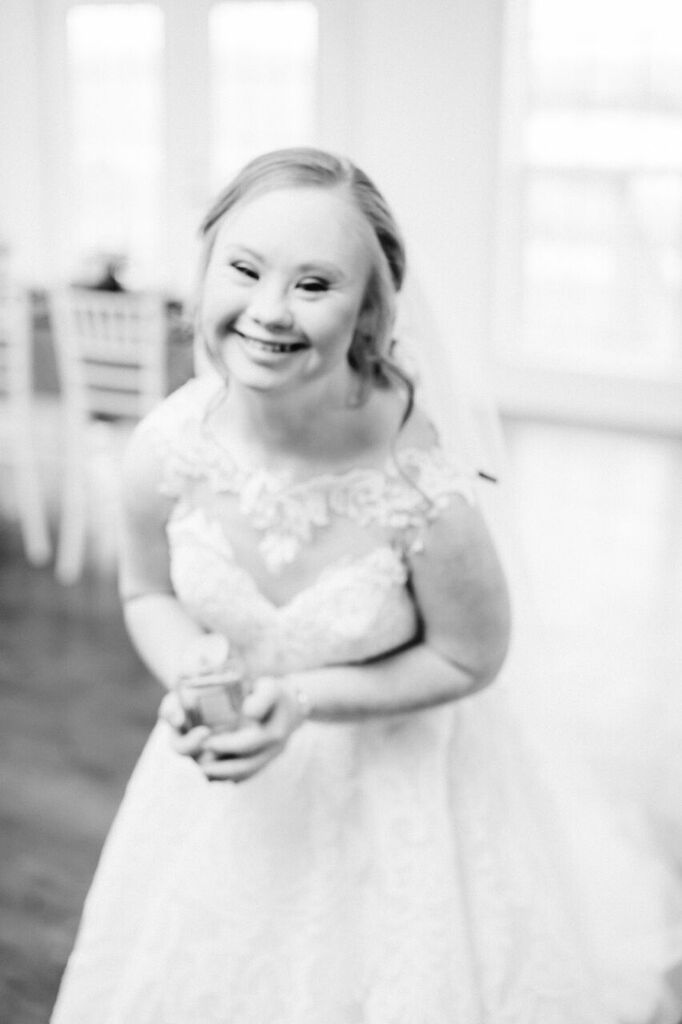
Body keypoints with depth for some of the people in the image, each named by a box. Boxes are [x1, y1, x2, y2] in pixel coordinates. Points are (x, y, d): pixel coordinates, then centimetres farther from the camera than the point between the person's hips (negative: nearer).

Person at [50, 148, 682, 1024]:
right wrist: (193, 685, -21)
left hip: (396, 774, -3)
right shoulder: (165, 450, -22)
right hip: (233, 769, 3)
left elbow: (468, 660, -14)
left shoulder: (424, 494, -33)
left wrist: (303, 699, -23)